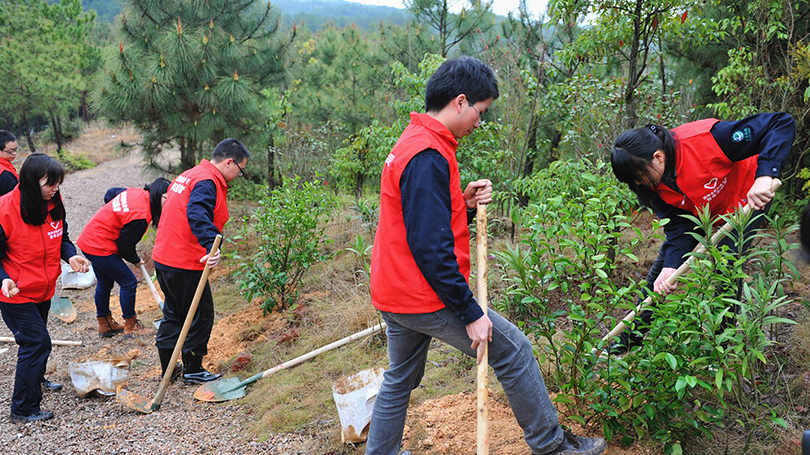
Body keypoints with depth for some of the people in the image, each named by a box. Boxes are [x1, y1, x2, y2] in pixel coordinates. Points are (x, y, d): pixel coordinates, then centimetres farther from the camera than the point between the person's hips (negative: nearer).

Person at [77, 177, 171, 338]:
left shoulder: (136, 192, -1)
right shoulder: (140, 216, -28)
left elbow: (109, 194, 18)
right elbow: (125, 246, -17)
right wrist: (136, 260, 3)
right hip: (100, 247, -11)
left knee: (104, 283, 21)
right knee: (128, 282, -1)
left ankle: (104, 324, 36)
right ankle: (130, 326, 11)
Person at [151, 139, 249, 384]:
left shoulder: (189, 175, 15)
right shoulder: (207, 182, -17)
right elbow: (197, 214, -36)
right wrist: (211, 244, -47)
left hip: (164, 259, 10)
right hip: (185, 265, -10)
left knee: (173, 313, 20)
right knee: (200, 316, 5)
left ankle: (167, 368, 29)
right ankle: (192, 370, 18)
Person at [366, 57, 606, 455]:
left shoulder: (412, 143, 12)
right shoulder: (428, 157, -21)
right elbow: (431, 248, -24)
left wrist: (464, 204, 0)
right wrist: (471, 314, -19)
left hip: (392, 294, 10)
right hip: (425, 299, -10)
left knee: (400, 379, 21)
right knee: (514, 350, 3)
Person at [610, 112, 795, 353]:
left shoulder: (705, 139, -41)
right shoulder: (655, 181, -21)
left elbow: (782, 123, -40)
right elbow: (677, 226, -20)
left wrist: (764, 175, -53)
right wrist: (671, 267, -37)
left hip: (750, 197, -5)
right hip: (701, 210, 5)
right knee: (662, 267, 3)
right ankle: (631, 337, 16)